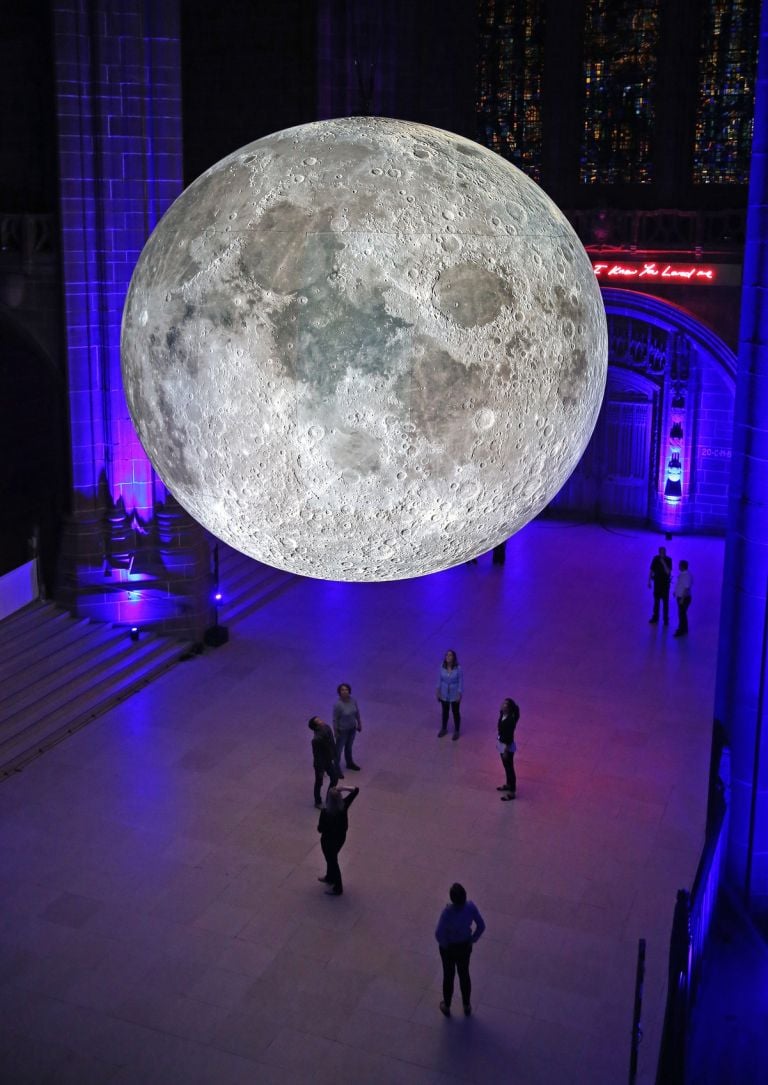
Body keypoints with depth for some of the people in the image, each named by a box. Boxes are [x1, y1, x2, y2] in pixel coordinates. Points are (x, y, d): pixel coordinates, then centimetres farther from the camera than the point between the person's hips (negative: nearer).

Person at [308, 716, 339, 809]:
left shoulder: (327, 728, -13)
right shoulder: (317, 739, -36)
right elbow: (316, 756, -25)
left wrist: (334, 756, 14)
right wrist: (321, 770, -16)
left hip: (329, 760, 7)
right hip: (321, 763, -7)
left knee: (335, 777, 23)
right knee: (319, 783, 16)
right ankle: (318, 803, 39)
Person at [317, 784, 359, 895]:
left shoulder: (325, 812, -32)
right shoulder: (344, 805, -19)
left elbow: (320, 829, -21)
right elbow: (356, 790, -10)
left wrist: (319, 826, 1)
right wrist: (343, 789, -19)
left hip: (329, 839, -6)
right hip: (341, 836, 6)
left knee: (332, 861, 14)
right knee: (332, 858, 30)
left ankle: (338, 888, 29)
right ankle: (330, 877, 53)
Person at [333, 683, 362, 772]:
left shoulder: (353, 700, -12)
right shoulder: (338, 704, -28)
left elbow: (357, 712, 3)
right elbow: (335, 719, -19)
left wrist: (359, 724, 11)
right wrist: (336, 732, -13)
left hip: (352, 728, 6)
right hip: (342, 730, -6)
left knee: (349, 746, 26)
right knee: (339, 748, 11)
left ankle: (349, 763, 47)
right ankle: (336, 767, 29)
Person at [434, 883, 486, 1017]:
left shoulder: (448, 911, -35)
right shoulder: (470, 907, -25)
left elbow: (439, 934, -31)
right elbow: (481, 926, -14)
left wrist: (444, 945, -10)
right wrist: (472, 940, 0)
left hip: (449, 947, -3)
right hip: (465, 946, 3)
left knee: (448, 975, 21)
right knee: (464, 974, 26)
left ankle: (446, 1007, 43)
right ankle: (467, 1006, 44)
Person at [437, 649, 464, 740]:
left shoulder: (458, 669, -21)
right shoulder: (442, 667, -11)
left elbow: (461, 682, -14)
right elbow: (439, 679, -1)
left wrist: (459, 695, -13)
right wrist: (438, 692, 0)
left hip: (454, 695, -3)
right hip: (444, 694, 3)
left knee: (455, 712, 13)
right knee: (445, 712, 21)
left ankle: (456, 731, 31)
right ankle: (444, 729, 40)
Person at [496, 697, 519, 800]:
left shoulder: (510, 720, -29)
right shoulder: (502, 715, -3)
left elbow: (510, 736, -24)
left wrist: (506, 751, -20)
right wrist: (499, 744, 19)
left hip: (508, 746, -9)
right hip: (502, 744, 9)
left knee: (509, 768, 4)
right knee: (506, 767, 25)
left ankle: (512, 792, 15)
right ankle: (509, 785, 44)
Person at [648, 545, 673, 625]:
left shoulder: (668, 560, -11)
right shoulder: (656, 559, -4)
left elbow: (668, 572, -20)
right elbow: (651, 570, 3)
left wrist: (663, 563, -28)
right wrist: (649, 581, 4)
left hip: (665, 583, -3)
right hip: (657, 583, 3)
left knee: (665, 602, 1)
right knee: (656, 601, 12)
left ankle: (666, 619, 8)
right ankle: (655, 618, 23)